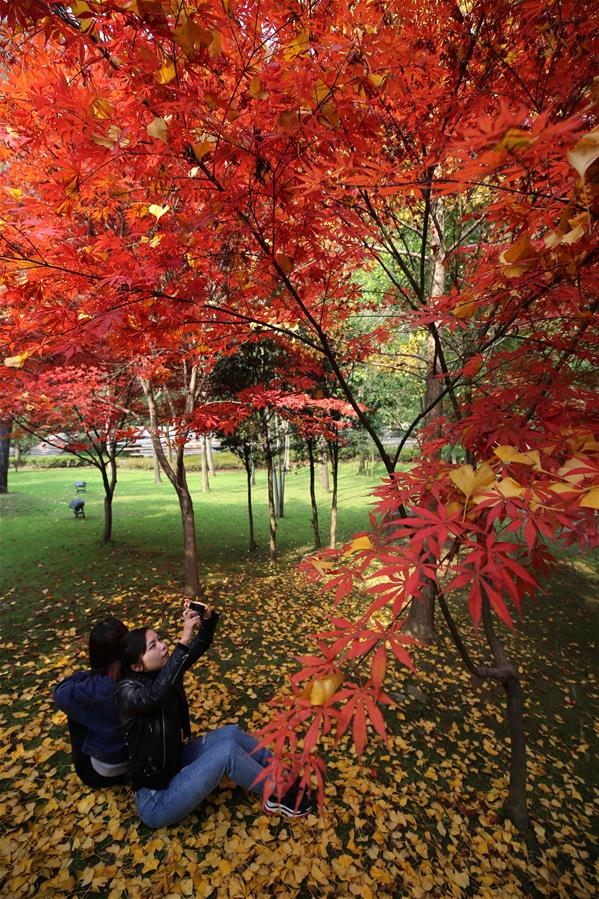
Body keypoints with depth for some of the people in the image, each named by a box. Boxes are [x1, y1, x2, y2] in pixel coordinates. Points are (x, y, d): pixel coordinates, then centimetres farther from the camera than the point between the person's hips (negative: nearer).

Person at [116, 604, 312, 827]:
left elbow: (201, 645, -6)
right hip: (155, 799, -8)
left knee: (230, 733, -7)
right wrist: (184, 640, -55)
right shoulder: (129, 691, -26)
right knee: (227, 750, -21)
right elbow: (156, 693, -48)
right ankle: (279, 796, -1)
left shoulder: (162, 669, -4)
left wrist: (208, 618, -27)